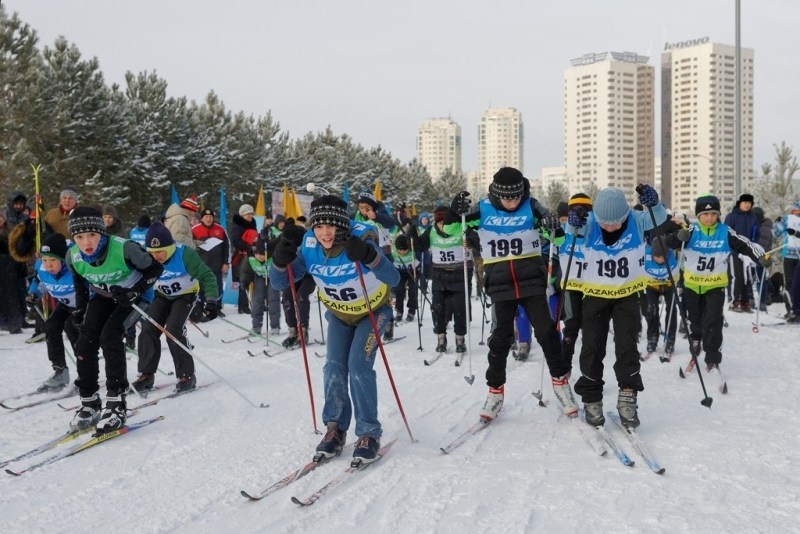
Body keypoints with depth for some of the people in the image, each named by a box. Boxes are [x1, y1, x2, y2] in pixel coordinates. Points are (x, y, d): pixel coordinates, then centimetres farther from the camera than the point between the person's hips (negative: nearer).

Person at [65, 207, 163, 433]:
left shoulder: (124, 249, -34)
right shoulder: (73, 257, -19)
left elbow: (155, 269, -20)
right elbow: (80, 282, 4)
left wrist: (134, 292, -29)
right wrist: (80, 308, -2)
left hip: (133, 295, -5)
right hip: (102, 296, 5)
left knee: (109, 336, -23)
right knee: (85, 342, -9)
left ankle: (116, 403, -17)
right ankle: (89, 404, 5)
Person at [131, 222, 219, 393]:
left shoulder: (185, 254, -30)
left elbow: (207, 276, -25)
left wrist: (211, 301, -33)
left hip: (185, 295, -5)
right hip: (162, 296, 5)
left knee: (173, 331, -21)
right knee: (148, 330, -9)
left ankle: (186, 375, -10)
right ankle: (146, 374, 3)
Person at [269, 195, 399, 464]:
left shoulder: (361, 240, -33)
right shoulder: (310, 246, -21)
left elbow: (393, 278, -43)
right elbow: (281, 282, -16)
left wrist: (370, 257, -61)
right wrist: (280, 262, -37)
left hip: (372, 311, -4)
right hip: (338, 313, 4)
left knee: (359, 366, -15)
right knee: (334, 367, -6)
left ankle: (369, 434, -3)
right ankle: (335, 428, 12)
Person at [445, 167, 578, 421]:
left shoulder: (531, 207, -4)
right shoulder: (483, 209, -3)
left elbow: (556, 237, 1)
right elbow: (450, 230, 2)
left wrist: (554, 228, -22)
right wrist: (455, 213, -19)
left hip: (531, 279, 0)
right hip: (501, 284, 0)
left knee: (546, 330, 4)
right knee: (501, 336, 6)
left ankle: (560, 379, 20)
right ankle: (495, 389, 17)